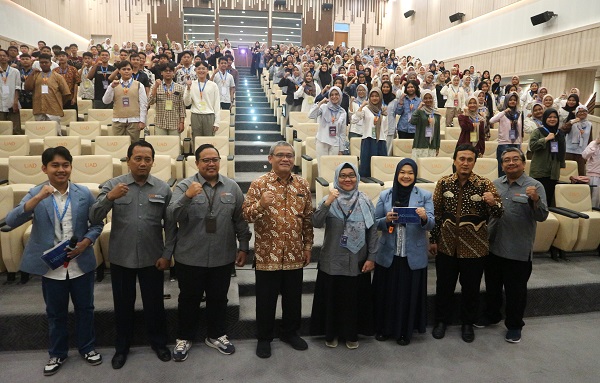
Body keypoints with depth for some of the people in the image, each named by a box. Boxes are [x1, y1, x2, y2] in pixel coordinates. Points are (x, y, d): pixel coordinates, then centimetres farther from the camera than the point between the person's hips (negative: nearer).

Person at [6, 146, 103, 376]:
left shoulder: (84, 194, -5)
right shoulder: (35, 194, -6)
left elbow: (97, 223, 2)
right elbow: (11, 221, -19)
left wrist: (85, 243, -16)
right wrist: (38, 198, -32)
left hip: (81, 263, 1)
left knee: (84, 308, 15)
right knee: (55, 313, 17)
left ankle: (87, 348, 36)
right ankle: (57, 353, 37)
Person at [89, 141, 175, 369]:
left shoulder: (163, 188, -4)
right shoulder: (112, 185, -6)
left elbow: (170, 225, 0)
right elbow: (94, 218, -12)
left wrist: (167, 254, -4)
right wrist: (109, 198, -29)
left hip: (152, 258, 0)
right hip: (121, 257, 0)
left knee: (154, 303, 13)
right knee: (123, 304, 15)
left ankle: (159, 342, 35)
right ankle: (122, 346, 36)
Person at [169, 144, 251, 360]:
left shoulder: (232, 187, 2)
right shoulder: (185, 186, -6)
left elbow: (240, 220, 6)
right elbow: (173, 215, -17)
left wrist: (243, 247, 4)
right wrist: (187, 196, -33)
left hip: (222, 257, 2)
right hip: (190, 257, -2)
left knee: (218, 298, 16)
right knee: (189, 299, 13)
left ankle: (216, 335, 36)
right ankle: (184, 338, 33)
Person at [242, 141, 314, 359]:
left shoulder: (303, 185, 3)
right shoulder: (259, 184, -7)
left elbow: (308, 218, 9)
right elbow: (246, 216, -12)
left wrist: (308, 245, 9)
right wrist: (261, 204, -30)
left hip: (295, 254, 3)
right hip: (267, 254, -3)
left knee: (293, 297, 16)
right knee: (266, 299, 10)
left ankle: (290, 332, 38)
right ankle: (264, 338, 30)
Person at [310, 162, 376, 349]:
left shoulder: (365, 201, -1)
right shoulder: (329, 200, -4)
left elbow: (373, 231, 1)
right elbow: (316, 223, -18)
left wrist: (371, 257, -2)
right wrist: (327, 202, -31)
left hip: (357, 261, 1)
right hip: (333, 261, -1)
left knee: (354, 298, 12)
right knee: (332, 298, 10)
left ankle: (351, 334, 33)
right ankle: (331, 333, 31)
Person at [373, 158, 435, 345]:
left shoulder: (425, 195, -2)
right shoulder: (385, 195, 1)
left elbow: (431, 224, -8)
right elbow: (375, 223, 3)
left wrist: (424, 217, -29)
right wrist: (386, 220, -18)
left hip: (413, 255, -1)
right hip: (388, 254, 1)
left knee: (409, 294, 10)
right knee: (386, 293, 11)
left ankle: (405, 331, 29)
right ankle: (384, 328, 31)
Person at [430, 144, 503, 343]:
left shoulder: (484, 184, -9)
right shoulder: (444, 182, -4)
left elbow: (498, 214, -11)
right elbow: (437, 212, 4)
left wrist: (493, 203, -33)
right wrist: (433, 239, 4)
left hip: (474, 246, -1)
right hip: (446, 244, 2)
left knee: (471, 287, 13)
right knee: (444, 285, 14)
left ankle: (467, 323, 35)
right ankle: (442, 320, 34)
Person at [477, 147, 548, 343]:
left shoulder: (535, 186, -7)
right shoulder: (495, 184, 5)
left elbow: (542, 217, -14)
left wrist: (535, 200, -32)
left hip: (519, 251, -4)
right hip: (493, 246, 4)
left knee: (516, 290, 9)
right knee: (492, 285, 19)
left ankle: (514, 325, 28)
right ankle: (491, 315, 40)